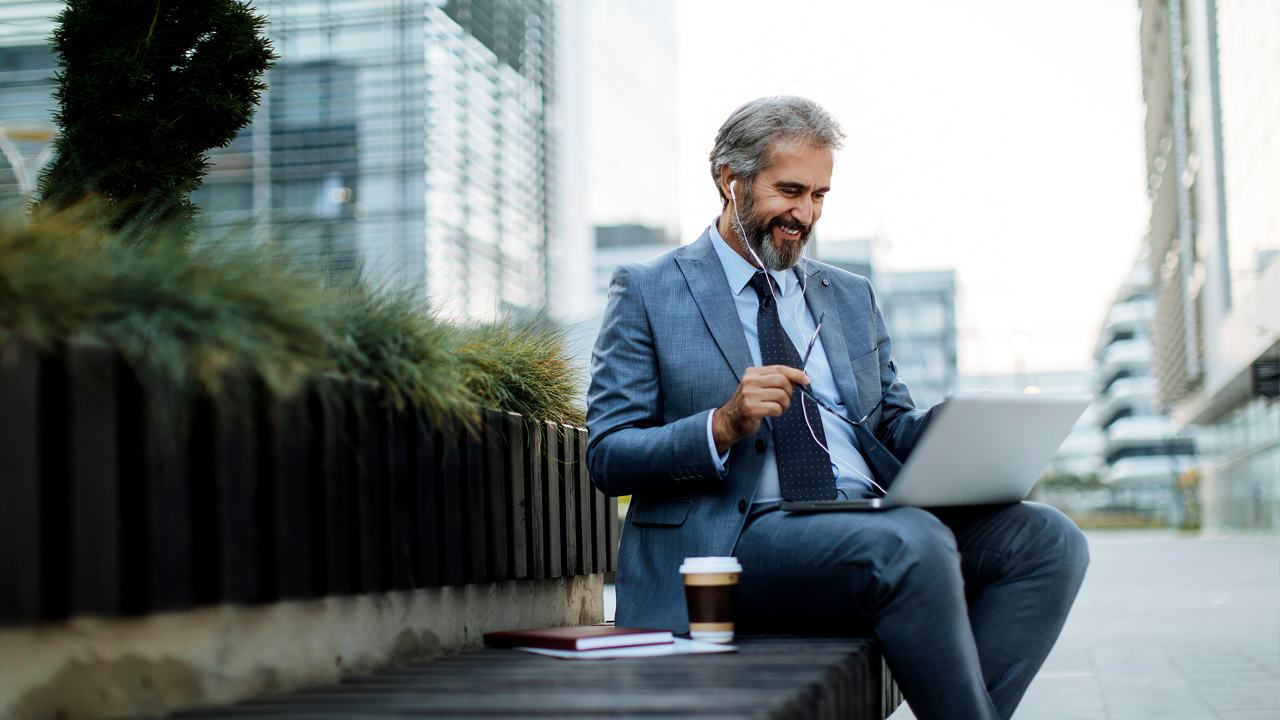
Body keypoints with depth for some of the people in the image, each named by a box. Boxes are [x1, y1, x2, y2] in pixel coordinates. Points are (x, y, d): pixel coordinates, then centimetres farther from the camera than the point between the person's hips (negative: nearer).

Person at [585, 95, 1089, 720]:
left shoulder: (852, 296, 24)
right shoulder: (646, 293, 7)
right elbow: (607, 456, -1)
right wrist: (725, 425, -18)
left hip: (869, 522, 6)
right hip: (735, 539, -6)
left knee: (1049, 539, -18)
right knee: (911, 543, -34)